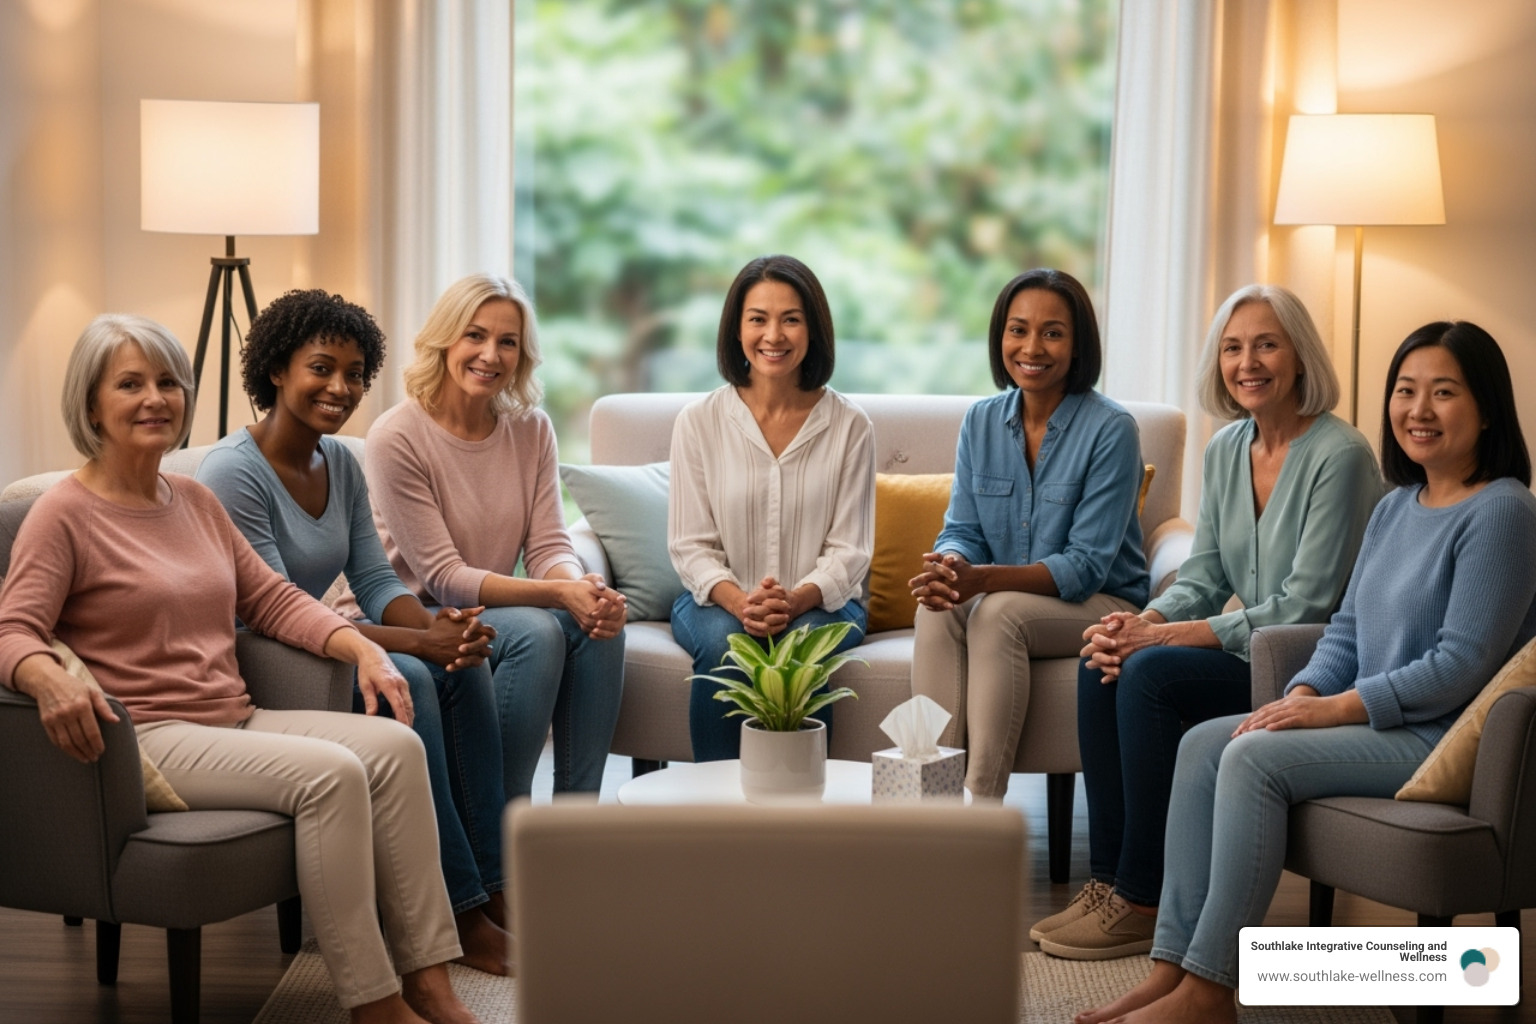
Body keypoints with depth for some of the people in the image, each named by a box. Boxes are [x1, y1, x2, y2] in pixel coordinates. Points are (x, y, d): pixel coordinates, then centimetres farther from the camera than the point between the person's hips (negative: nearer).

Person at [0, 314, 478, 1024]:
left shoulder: (195, 500, 18)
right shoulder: (64, 514, -4)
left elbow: (270, 597, 19)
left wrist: (361, 648, 4)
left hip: (235, 721, 8)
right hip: (148, 738, -7)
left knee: (395, 745, -15)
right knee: (330, 772, -28)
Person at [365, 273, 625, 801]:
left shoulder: (531, 429, 2)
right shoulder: (397, 438, -15)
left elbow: (548, 546, -3)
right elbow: (444, 579, -18)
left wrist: (586, 587, -28)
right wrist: (559, 594, -29)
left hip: (495, 612, 5)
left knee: (600, 624, -23)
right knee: (536, 631, -31)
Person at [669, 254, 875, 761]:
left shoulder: (849, 425, 1)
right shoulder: (698, 422, 2)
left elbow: (848, 549, -1)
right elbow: (690, 545, 0)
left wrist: (796, 600, -21)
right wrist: (740, 602, -20)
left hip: (822, 602, 0)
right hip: (719, 600, 1)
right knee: (722, 644, -32)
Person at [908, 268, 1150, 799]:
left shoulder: (1111, 430, -13)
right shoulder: (981, 421, 5)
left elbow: (1086, 566, -17)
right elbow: (962, 530, 4)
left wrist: (983, 579, -30)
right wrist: (950, 566, -23)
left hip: (1101, 607, -4)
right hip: (1003, 597, 4)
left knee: (999, 611, -32)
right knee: (936, 610, -27)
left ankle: (981, 802, -33)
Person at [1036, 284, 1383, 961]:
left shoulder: (1339, 455, -17)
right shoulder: (1226, 449, 9)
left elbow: (1305, 607, -20)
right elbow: (1204, 576, 10)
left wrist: (1168, 636, -22)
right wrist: (1143, 623, -12)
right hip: (1249, 653, 8)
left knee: (1151, 673, -26)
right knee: (1101, 663, -13)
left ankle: (1144, 899, -15)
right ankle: (1109, 878, -8)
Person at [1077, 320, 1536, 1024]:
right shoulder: (1395, 508, 15)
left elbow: (1462, 664, -18)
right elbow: (1348, 626, 17)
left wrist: (1336, 707, -19)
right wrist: (1303, 694, -3)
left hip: (1444, 736, -9)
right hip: (1371, 722, 9)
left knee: (1255, 758, -25)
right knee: (1202, 743, -7)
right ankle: (1172, 967, -12)